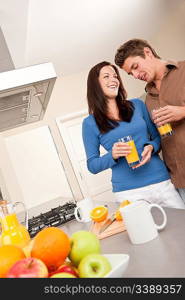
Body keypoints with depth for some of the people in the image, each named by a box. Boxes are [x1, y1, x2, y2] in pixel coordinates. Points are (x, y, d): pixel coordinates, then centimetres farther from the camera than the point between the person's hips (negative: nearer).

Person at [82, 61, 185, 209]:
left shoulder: (137, 105, 7)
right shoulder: (90, 123, 0)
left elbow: (157, 136, 13)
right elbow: (92, 165, 2)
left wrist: (151, 147, -9)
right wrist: (112, 156, -17)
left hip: (161, 181, 3)